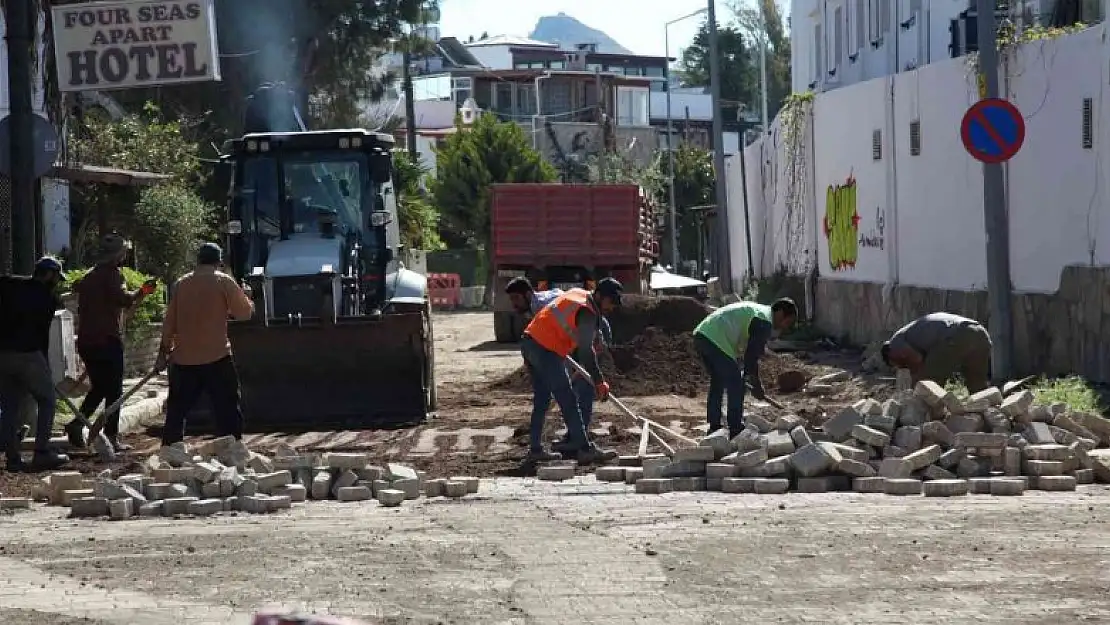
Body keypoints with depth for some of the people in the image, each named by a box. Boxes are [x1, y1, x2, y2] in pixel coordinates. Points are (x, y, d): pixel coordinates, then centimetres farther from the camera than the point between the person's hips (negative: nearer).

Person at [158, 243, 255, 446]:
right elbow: (244, 311, 0)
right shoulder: (223, 281, -3)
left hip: (184, 360, 4)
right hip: (216, 357, -4)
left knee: (176, 410, 13)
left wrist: (165, 350, 19)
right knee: (228, 410, 1)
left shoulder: (181, 284, 9)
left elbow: (169, 321, 11)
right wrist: (248, 301, 22)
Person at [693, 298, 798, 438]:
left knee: (717, 383, 22)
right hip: (717, 341, -10)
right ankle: (736, 430, 3)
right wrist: (757, 385, 3)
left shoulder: (757, 311, 26)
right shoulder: (764, 322, -6)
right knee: (735, 385, -1)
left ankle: (714, 428, 27)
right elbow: (752, 355, -7)